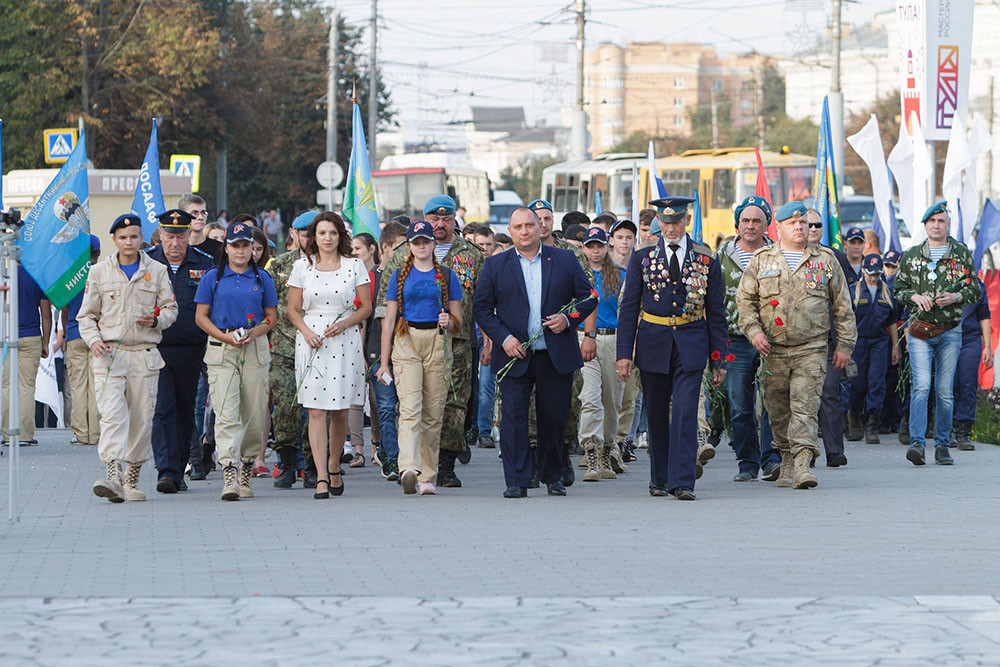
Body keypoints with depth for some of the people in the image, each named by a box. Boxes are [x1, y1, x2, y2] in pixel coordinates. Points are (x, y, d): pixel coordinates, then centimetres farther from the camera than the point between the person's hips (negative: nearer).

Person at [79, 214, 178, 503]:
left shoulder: (157, 271, 10)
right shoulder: (99, 272, 9)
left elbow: (170, 308, 12)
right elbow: (86, 315, 12)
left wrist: (157, 320, -10)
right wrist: (93, 339, -7)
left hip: (144, 353, 1)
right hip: (109, 352, -1)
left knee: (142, 418, 2)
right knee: (112, 413, -17)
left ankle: (132, 479, 15)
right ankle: (112, 476, -29)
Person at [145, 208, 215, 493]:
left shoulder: (205, 264, 6)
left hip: (190, 350, 2)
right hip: (155, 349, -2)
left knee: (185, 413, 8)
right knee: (162, 409, -12)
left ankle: (178, 472, 19)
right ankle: (167, 472, -17)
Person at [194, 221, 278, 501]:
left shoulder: (262, 278, 10)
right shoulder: (213, 277, 5)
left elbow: (271, 316, 13)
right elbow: (201, 317, 5)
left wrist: (255, 332, -7)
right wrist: (225, 336, -10)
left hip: (255, 350, 2)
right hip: (221, 350, -2)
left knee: (254, 414, 3)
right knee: (226, 414, -13)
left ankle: (246, 474, 17)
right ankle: (229, 475, -20)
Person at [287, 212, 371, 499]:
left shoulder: (354, 266, 5)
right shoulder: (303, 266, 7)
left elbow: (366, 307, 6)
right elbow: (293, 309, 9)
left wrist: (344, 324, -11)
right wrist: (306, 332, -9)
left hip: (345, 342, 0)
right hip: (311, 342, 0)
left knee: (340, 412, 4)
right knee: (316, 410, -9)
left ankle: (334, 468, 25)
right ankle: (321, 477, -13)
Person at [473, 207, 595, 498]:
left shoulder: (565, 260, 8)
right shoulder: (495, 265, 7)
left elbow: (588, 297, 11)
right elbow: (481, 308, 5)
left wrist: (568, 318, -8)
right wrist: (503, 338, -8)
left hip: (556, 356, 1)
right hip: (514, 355, -1)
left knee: (554, 418, 6)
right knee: (513, 417, -7)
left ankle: (553, 476, 22)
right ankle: (516, 481, -4)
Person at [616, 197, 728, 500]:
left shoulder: (706, 259, 3)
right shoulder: (642, 258, 4)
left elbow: (716, 313, 6)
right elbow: (628, 308, 4)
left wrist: (718, 360, 3)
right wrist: (625, 353, -4)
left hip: (690, 344, -1)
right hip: (653, 344, 1)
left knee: (685, 413, -11)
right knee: (656, 414, 9)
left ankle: (682, 482, -11)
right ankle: (659, 479, 23)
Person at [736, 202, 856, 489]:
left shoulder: (825, 260, 8)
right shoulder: (762, 260, 8)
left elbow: (842, 305, 11)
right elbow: (745, 299, 9)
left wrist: (845, 345, 7)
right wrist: (753, 330, -7)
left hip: (811, 349, -2)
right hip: (773, 348, 2)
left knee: (805, 406, -14)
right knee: (778, 410, 6)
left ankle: (803, 462, -22)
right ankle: (787, 461, 20)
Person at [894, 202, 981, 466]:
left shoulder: (962, 254, 8)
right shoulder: (911, 256, 10)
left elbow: (975, 290, 9)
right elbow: (899, 289, 14)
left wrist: (956, 297, -10)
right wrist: (915, 296, -7)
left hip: (950, 330, 1)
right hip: (919, 329, 0)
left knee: (944, 390, 3)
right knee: (921, 385, -15)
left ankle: (942, 445, 12)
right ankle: (917, 442, -21)